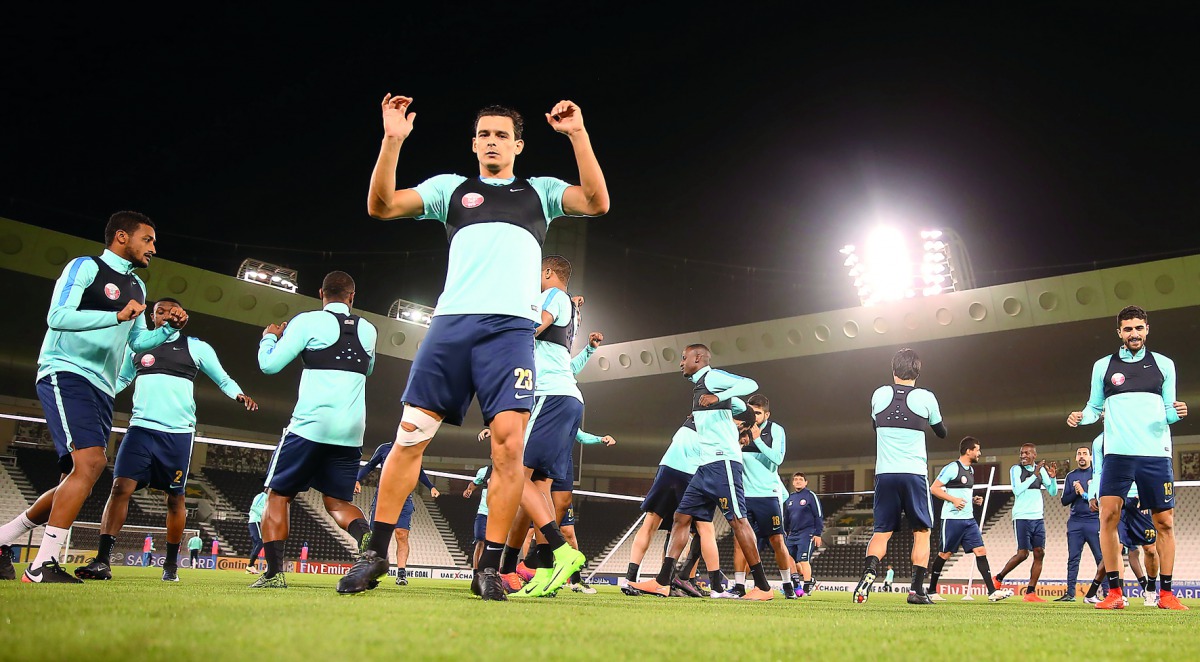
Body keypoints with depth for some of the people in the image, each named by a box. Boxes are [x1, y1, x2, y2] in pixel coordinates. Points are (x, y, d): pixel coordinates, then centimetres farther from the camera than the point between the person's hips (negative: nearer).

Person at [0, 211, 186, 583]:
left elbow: (138, 342, 26)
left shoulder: (137, 287, 21)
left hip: (101, 389, 9)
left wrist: (170, 329, 8)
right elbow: (57, 317, -16)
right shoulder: (86, 267, -3)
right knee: (91, 462, -24)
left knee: (77, 479, 8)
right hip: (66, 374, -9)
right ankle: (43, 566, -19)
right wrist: (117, 316, -25)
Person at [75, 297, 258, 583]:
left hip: (179, 432, -1)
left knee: (175, 497, 4)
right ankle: (102, 561, -11)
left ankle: (171, 564, 16)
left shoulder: (196, 347, 6)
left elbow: (223, 379, 12)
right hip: (141, 428, 2)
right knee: (121, 487, -12)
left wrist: (239, 395, -8)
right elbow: (120, 380, 27)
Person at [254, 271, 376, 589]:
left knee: (278, 495, 12)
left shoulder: (308, 321, -2)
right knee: (338, 502, 13)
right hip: (351, 432, 4)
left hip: (311, 426, -4)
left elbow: (270, 364, -2)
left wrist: (269, 337, 19)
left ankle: (274, 572, 0)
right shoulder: (368, 330, 12)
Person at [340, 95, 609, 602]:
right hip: (451, 321, 1)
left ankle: (490, 566, -5)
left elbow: (597, 202, 4)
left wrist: (577, 134, -2)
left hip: (511, 327, -1)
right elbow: (381, 206, 11)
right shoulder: (451, 188, 21)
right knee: (411, 435, -3)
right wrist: (392, 140, 0)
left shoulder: (540, 191, 21)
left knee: (509, 442, -13)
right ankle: (377, 553, 8)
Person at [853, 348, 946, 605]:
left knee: (881, 532, 8)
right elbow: (942, 433, 15)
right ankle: (917, 589, 4)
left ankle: (870, 569, -18)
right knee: (921, 532, 11)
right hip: (915, 473, -2)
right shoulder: (926, 398, -2)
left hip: (884, 473, 2)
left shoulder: (879, 395, 4)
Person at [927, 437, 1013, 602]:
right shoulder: (952, 468, -11)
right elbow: (934, 488, -13)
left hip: (969, 519, 8)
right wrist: (953, 500, -21)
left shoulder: (970, 470, 16)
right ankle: (931, 591, 13)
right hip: (952, 518, -8)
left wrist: (974, 500, 9)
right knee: (944, 554, 1)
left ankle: (992, 592, -5)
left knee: (980, 551, -3)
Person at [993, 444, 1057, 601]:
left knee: (1039, 553, -2)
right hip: (1022, 517, -5)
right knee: (1022, 553, -9)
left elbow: (1053, 492, 12)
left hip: (1038, 518, 5)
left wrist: (1052, 477, -7)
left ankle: (1030, 593, 1)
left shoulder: (1041, 470, 12)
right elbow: (1017, 490, -16)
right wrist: (1034, 475, -19)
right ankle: (998, 578, 11)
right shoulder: (1016, 469, -3)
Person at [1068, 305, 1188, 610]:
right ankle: (1114, 592, -4)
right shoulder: (1103, 366, 10)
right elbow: (1095, 407, 15)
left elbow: (1168, 410, 12)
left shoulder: (1164, 364, 10)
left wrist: (1175, 412, -10)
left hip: (1156, 453, 1)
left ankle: (1166, 594, 14)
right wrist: (1081, 416, -6)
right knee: (1108, 515, -11)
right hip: (1118, 453, -1)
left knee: (1164, 522, 2)